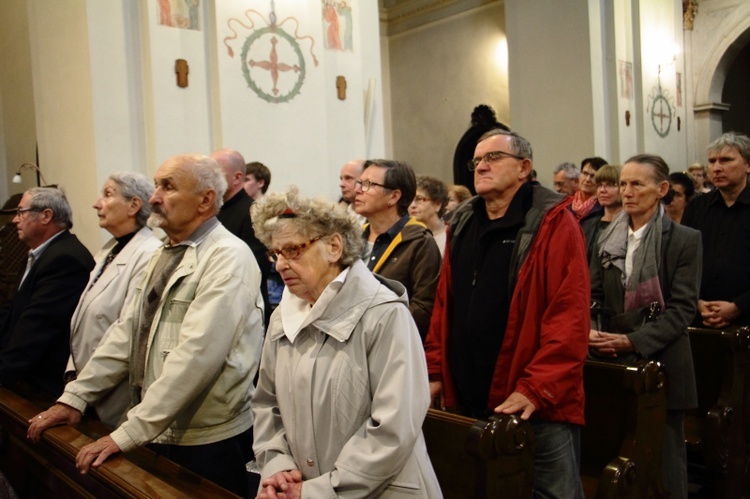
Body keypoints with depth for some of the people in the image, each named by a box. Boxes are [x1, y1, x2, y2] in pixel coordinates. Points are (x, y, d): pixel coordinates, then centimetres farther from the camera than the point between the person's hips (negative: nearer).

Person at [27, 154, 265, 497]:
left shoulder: (228, 257, -17)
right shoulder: (165, 255, 11)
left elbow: (196, 354, -24)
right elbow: (127, 332, 11)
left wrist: (128, 434, -23)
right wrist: (75, 398, 4)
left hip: (209, 443, -7)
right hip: (159, 435, 7)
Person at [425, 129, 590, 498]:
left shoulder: (553, 223, -8)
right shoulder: (461, 225, 11)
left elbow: (570, 315, -15)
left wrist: (536, 389, -19)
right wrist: (436, 371, 8)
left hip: (536, 407, -5)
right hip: (468, 403, 6)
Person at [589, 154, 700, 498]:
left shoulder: (684, 240, -3)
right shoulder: (607, 239, 10)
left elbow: (682, 308, -10)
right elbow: (592, 296, 8)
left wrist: (631, 340, -18)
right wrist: (591, 331, -11)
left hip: (660, 363, -4)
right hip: (613, 364, 4)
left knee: (664, 457, 6)